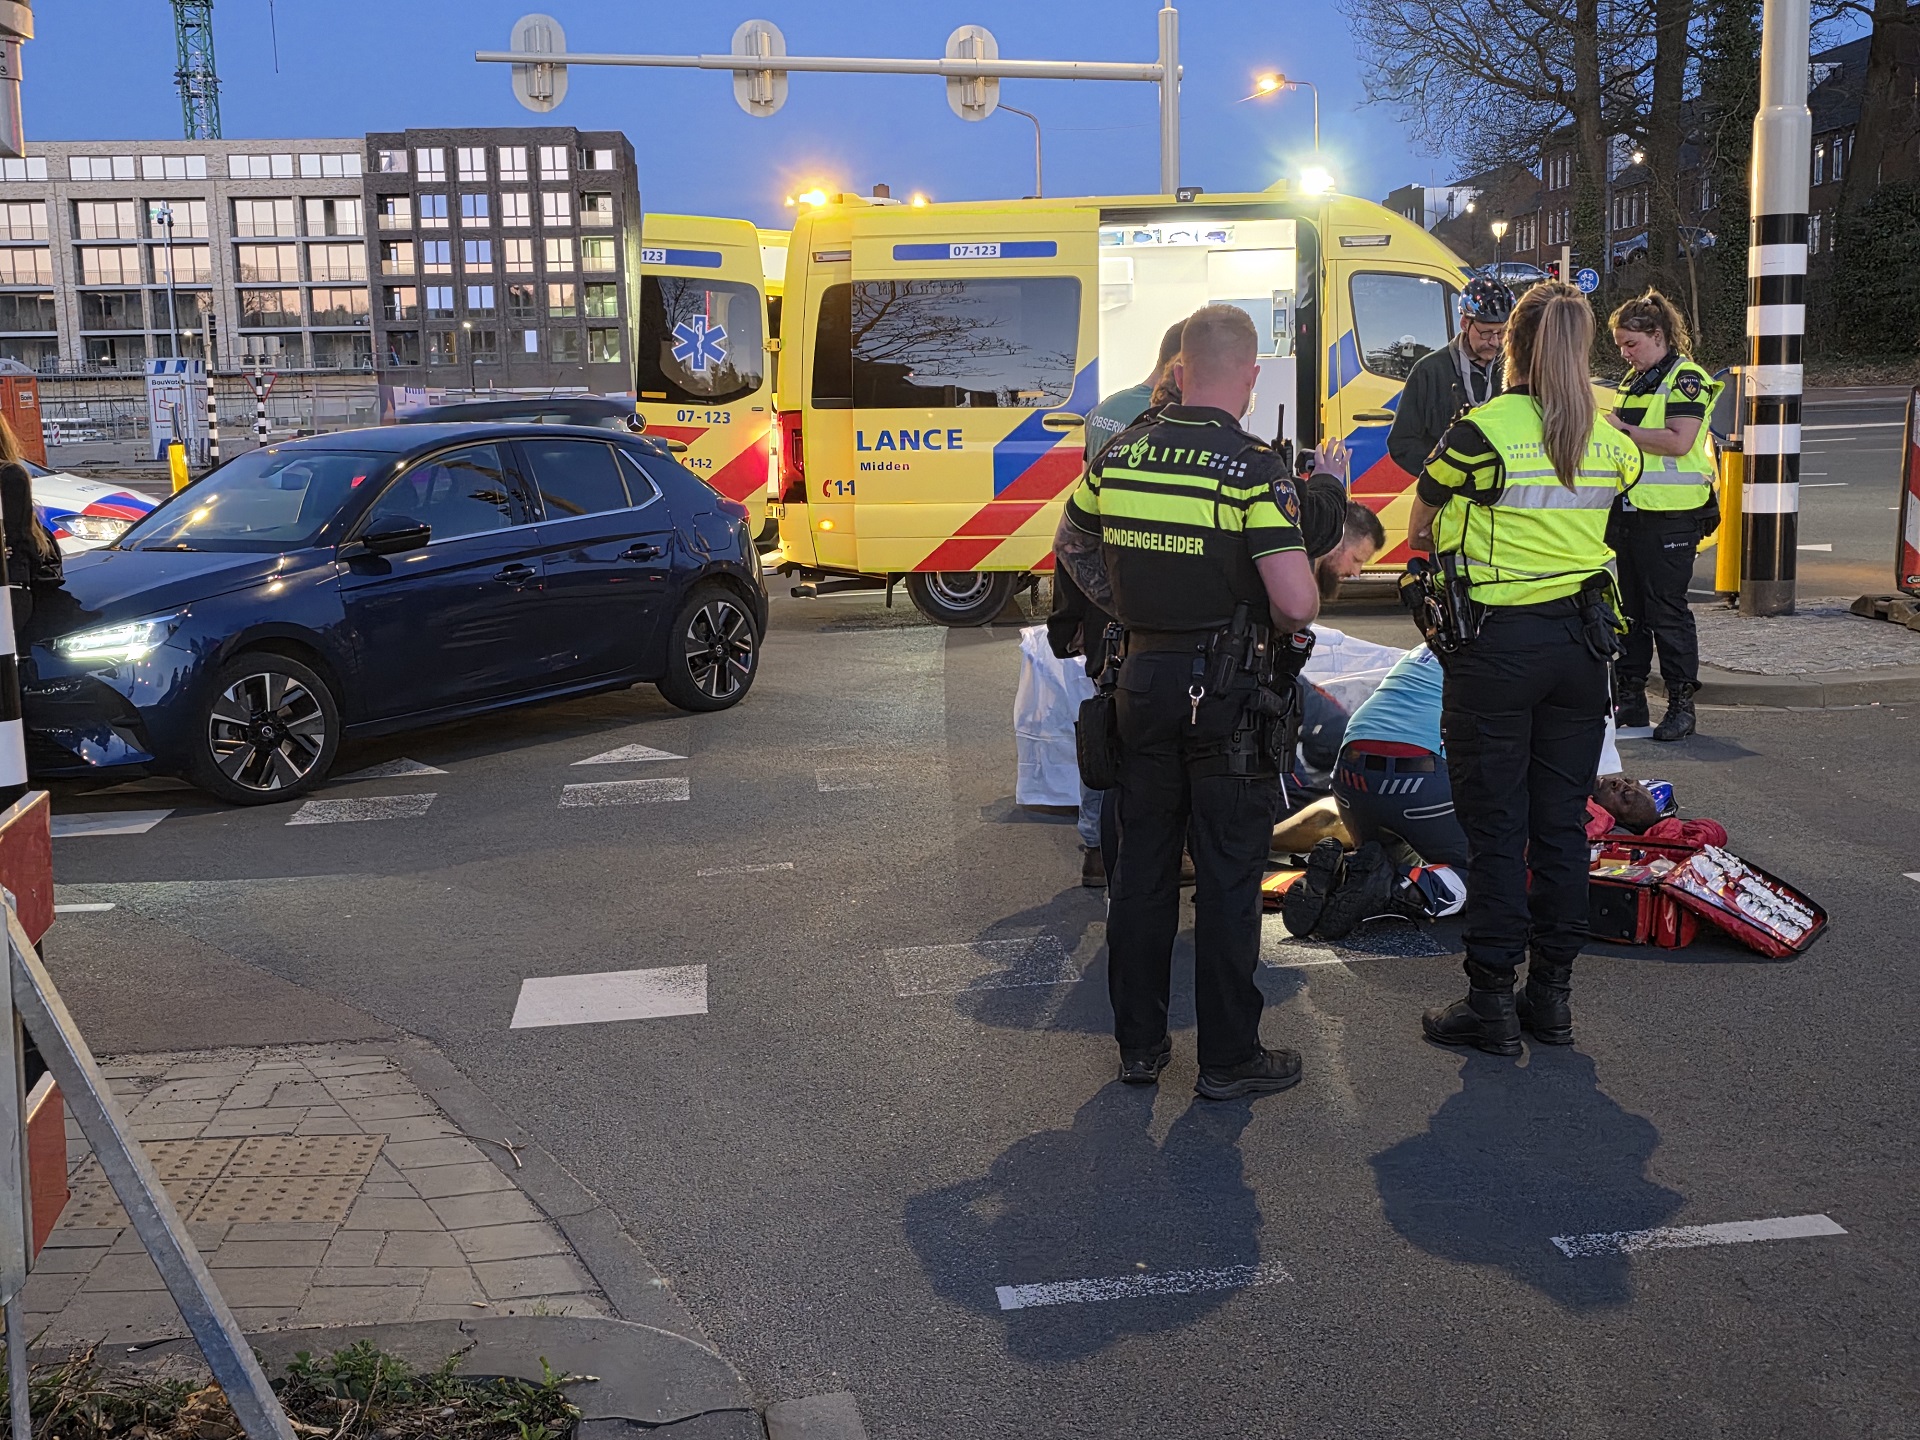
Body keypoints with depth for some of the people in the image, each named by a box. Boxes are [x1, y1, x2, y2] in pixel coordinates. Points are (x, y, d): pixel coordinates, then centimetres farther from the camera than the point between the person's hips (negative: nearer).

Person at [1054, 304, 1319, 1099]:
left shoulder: (1118, 455, 1)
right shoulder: (1251, 466, -16)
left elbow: (1071, 545, 18)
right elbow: (1298, 601, -22)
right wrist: (1276, 625, 0)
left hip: (1143, 678, 5)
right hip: (1227, 691, -5)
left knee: (1142, 863, 14)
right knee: (1228, 876, 5)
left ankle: (1138, 1043, 24)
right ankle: (1229, 1058, 13)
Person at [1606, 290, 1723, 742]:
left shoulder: (1685, 378, -8)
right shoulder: (1633, 381, 18)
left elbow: (1679, 441, -21)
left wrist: (1620, 430, -17)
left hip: (1669, 517, -8)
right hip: (1627, 511, 8)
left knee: (1667, 610, -5)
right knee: (1627, 607, 11)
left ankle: (1681, 704, 3)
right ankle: (1629, 698, 19)